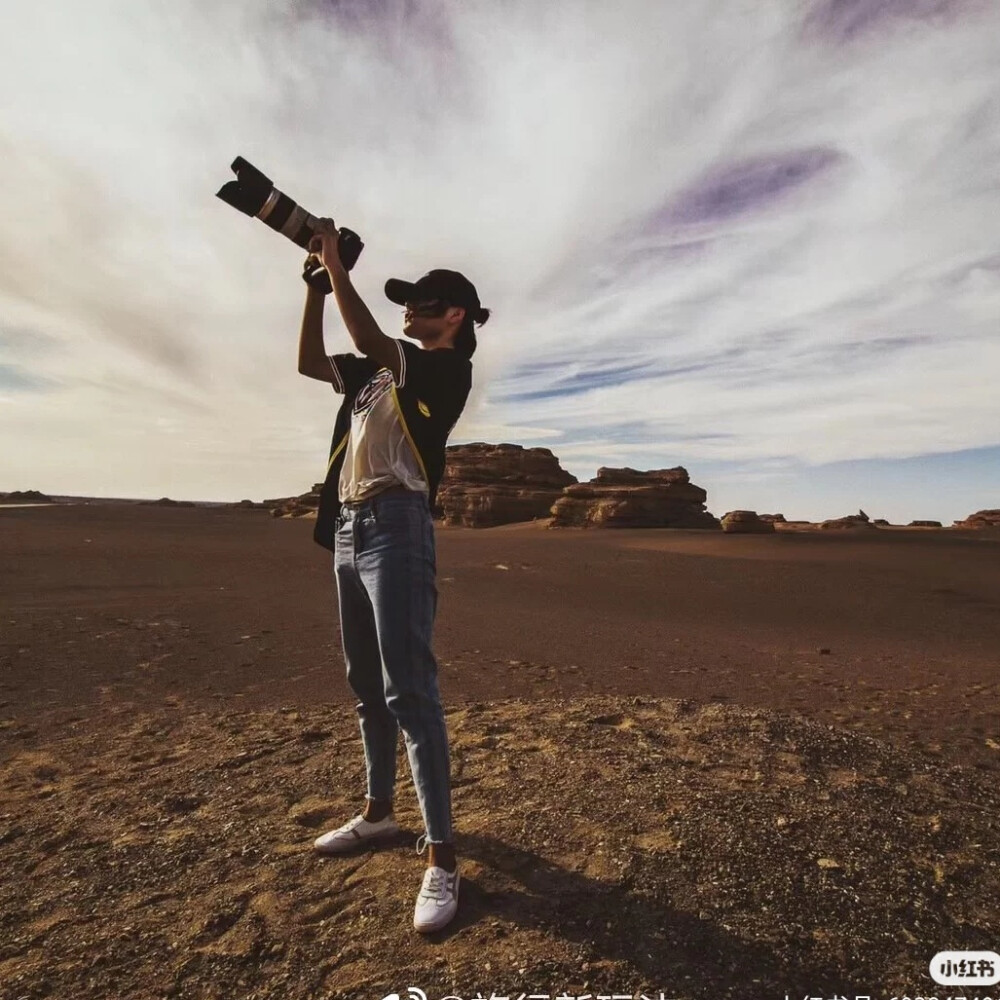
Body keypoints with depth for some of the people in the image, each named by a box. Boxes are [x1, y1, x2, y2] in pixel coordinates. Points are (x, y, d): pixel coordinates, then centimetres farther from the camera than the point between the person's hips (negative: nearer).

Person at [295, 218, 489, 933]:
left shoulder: (448, 367, -2)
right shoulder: (380, 370, 23)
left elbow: (369, 338, -15)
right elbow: (312, 362, 24)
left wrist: (336, 262, -4)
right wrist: (316, 284, 18)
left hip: (396, 525, -9)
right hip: (347, 528, 9)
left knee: (409, 690, -12)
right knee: (367, 686, 15)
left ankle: (441, 855, -2)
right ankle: (380, 811, 31)